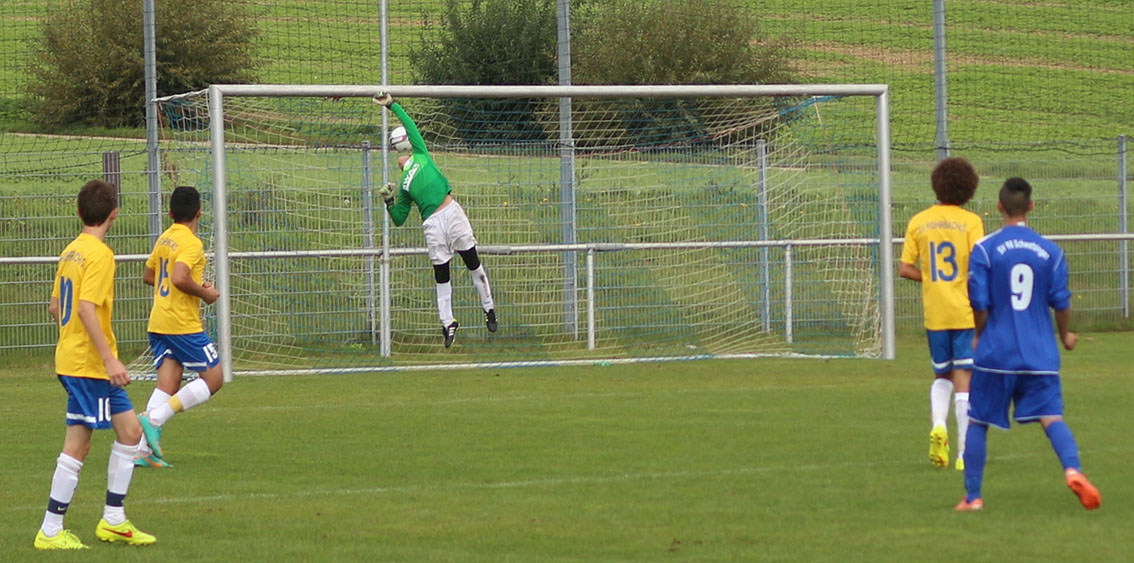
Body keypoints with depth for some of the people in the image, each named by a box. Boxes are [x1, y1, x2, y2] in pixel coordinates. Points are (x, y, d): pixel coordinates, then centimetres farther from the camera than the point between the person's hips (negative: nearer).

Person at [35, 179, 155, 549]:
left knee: (130, 431, 10)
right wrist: (110, 359, -25)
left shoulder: (71, 252, 12)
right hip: (88, 363, -9)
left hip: (73, 358, 9)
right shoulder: (99, 254, -15)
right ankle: (50, 532, -1)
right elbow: (87, 308, -24)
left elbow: (56, 307, 18)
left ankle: (113, 520, 12)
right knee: (77, 445, -5)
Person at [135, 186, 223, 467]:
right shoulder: (191, 243, -14)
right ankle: (154, 418, -13)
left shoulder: (163, 239, 12)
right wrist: (205, 293, -10)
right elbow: (180, 278, -28)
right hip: (184, 325, -8)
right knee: (213, 379, 1)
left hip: (158, 324, 8)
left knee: (168, 383, 3)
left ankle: (147, 449, -11)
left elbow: (148, 276, 24)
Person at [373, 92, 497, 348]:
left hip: (452, 212, -2)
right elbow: (399, 219, 18)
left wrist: (392, 105, 10)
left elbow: (410, 125, 9)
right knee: (441, 276, 4)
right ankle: (448, 324, 9)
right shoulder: (403, 187, 19)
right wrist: (389, 202, 2)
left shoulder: (420, 155, 16)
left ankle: (489, 309, 16)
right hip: (433, 224, 2)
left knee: (474, 264, 3)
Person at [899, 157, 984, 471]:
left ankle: (938, 423, -7)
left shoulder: (919, 222, 3)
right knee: (964, 378, 0)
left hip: (934, 313, 3)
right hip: (966, 312, -3)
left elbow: (904, 269, 1)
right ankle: (965, 453, -3)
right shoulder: (970, 222, -7)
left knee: (942, 375, 20)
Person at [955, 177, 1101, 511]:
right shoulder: (1051, 252, 2)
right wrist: (1065, 336, 21)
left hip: (995, 354, -1)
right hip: (1040, 355, 1)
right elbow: (1061, 303, 1)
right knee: (1052, 418, -3)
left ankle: (972, 497, 13)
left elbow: (980, 304, -7)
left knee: (977, 422, 12)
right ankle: (1072, 469, -31)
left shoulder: (985, 249, -5)